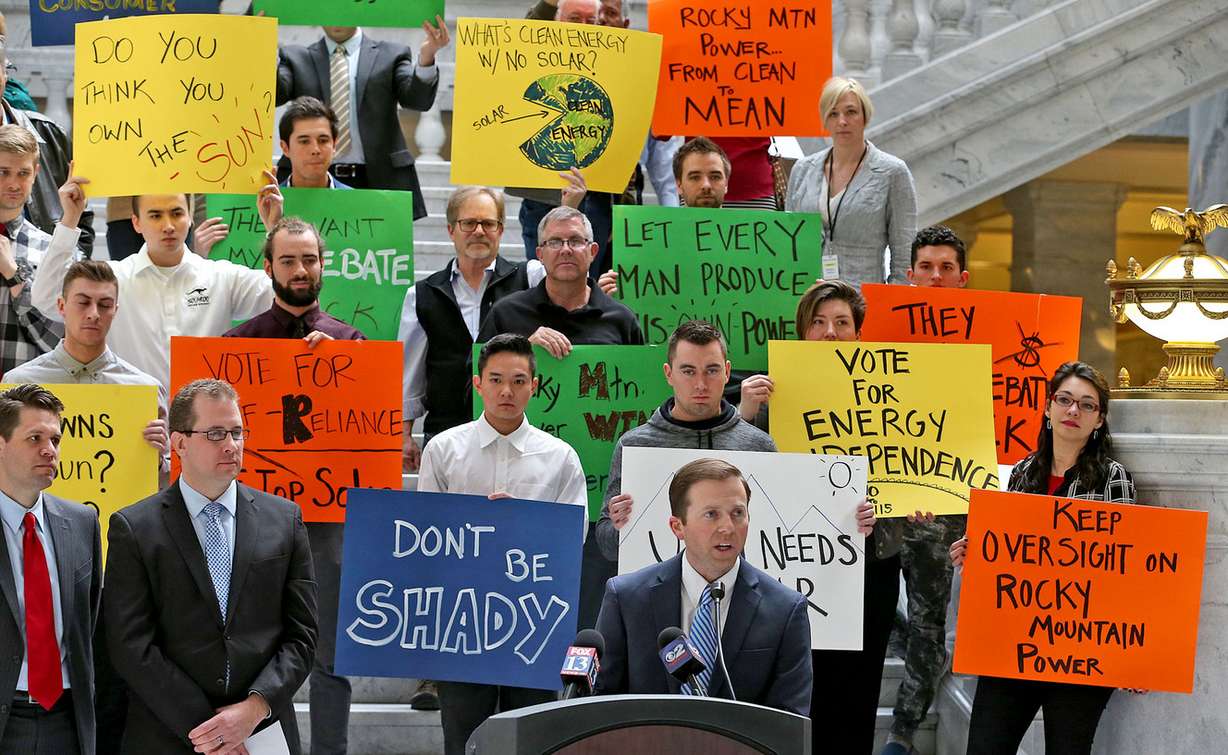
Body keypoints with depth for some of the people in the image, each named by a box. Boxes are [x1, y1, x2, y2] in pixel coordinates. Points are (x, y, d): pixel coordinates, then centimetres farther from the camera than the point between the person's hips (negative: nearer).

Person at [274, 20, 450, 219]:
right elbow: (273, 94, -1)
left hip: (378, 181, -1)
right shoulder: (296, 58, 15)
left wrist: (426, 58, -23)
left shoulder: (390, 55, 11)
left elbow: (418, 99, -3)